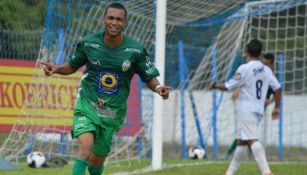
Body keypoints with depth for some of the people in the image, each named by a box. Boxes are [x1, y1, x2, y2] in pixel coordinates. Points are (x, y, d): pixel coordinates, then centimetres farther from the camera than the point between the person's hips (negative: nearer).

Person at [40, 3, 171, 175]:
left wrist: (158, 87, -22)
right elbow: (72, 66, 10)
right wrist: (56, 68, -10)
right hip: (87, 106, -1)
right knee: (86, 146, -27)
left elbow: (150, 78, 0)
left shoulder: (135, 50, -8)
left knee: (96, 161, 10)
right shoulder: (89, 43, -6)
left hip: (113, 113, 1)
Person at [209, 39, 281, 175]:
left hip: (246, 110, -7)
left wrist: (215, 85, 11)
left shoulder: (244, 69, -10)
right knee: (241, 142, 15)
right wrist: (276, 108, 16)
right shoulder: (266, 70, 8)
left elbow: (228, 86, -8)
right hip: (259, 110, 7)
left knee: (252, 140, -16)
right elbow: (277, 88, 8)